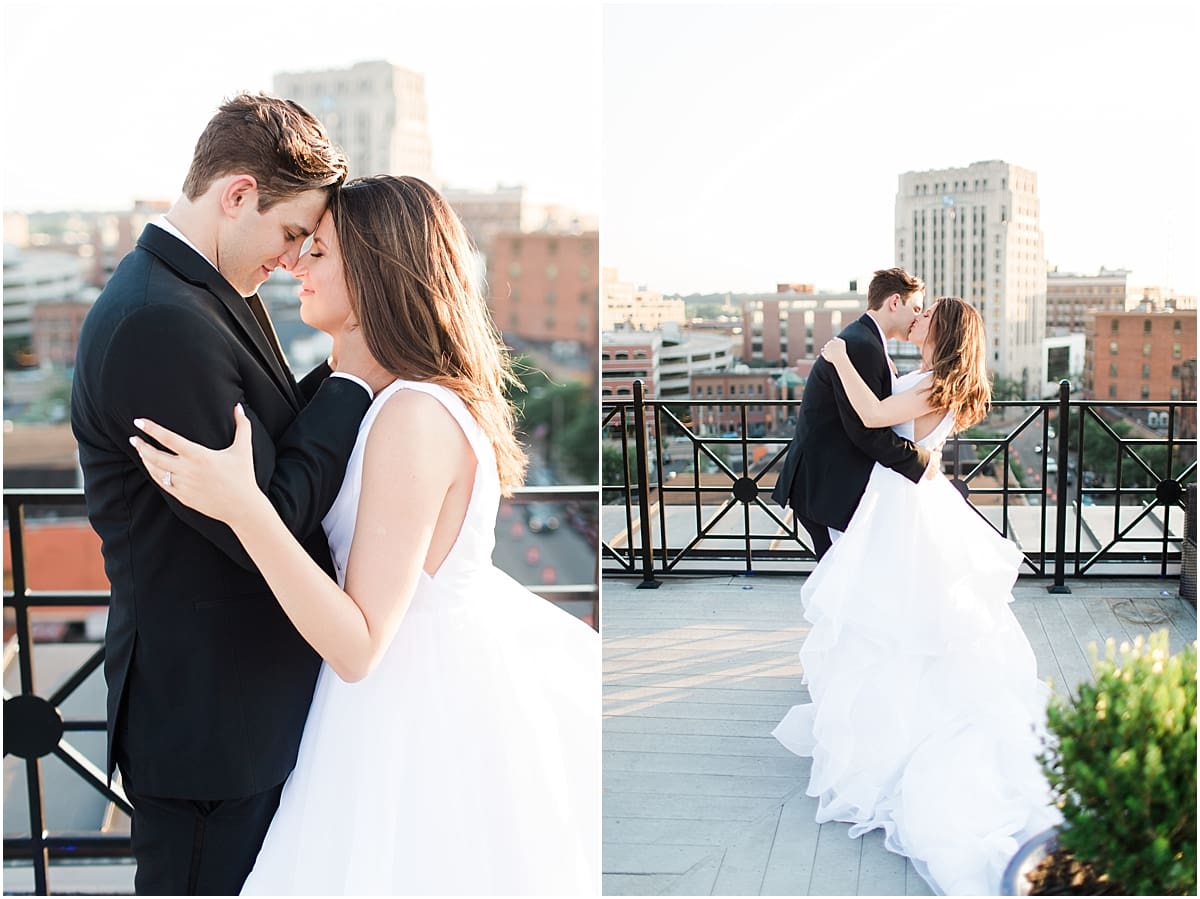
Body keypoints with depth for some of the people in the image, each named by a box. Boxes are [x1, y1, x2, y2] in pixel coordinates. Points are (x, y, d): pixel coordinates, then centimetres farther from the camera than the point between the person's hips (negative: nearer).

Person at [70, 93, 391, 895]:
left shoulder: (202, 294, 7)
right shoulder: (161, 323, -25)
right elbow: (266, 527, -24)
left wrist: (336, 375, -4)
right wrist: (353, 382, -15)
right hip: (211, 716, -10)